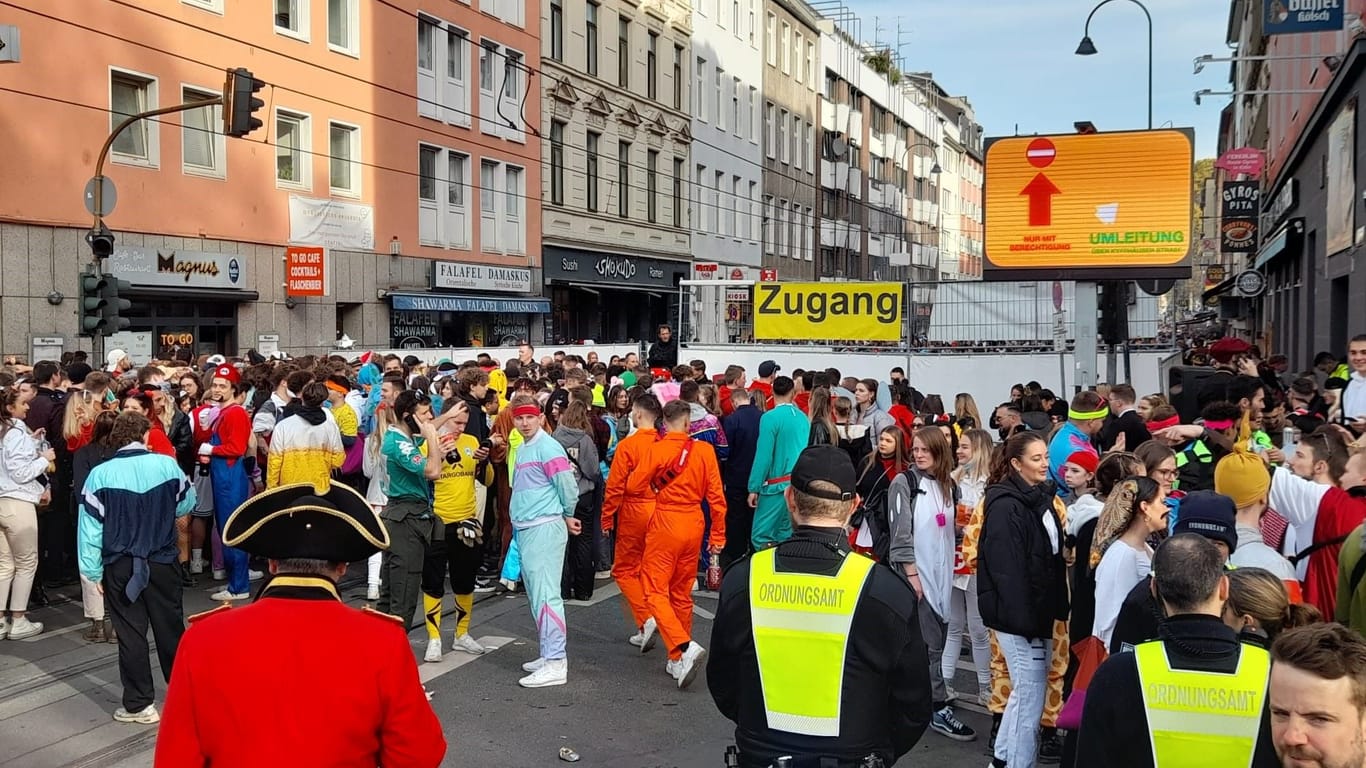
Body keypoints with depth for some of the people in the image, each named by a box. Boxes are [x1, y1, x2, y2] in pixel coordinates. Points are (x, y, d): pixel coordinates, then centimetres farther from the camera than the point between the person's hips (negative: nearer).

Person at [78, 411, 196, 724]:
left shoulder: (100, 474, -10)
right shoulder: (167, 464, -8)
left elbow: (90, 527, -8)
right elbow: (186, 504, 8)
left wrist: (93, 572, 1)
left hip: (120, 568, -1)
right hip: (163, 562, 1)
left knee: (131, 634, 7)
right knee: (171, 627, 14)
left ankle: (139, 704, 14)